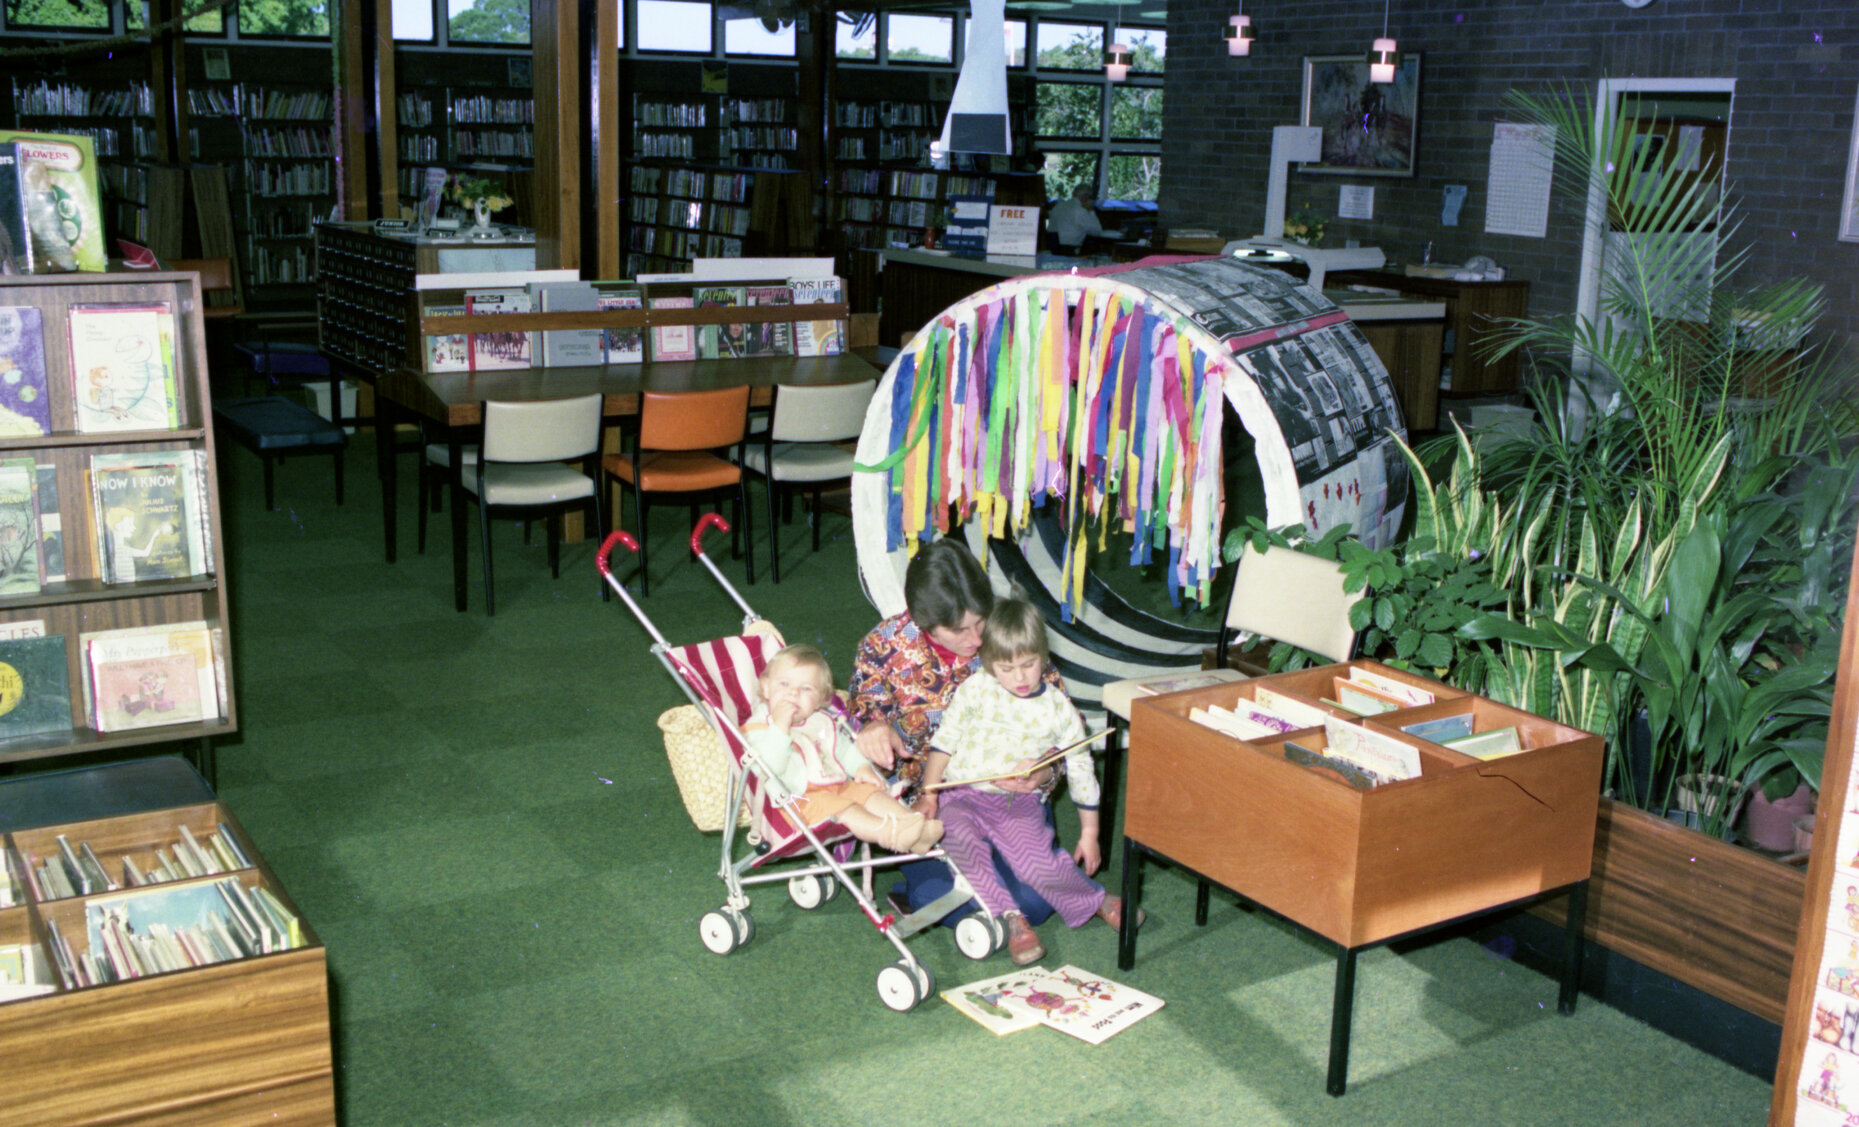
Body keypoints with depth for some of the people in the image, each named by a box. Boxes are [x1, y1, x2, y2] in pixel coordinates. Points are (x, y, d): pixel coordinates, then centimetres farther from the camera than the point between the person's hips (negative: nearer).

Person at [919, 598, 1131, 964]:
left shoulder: (1059, 708, 3)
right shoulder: (975, 691, 1)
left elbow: (1081, 769, 11)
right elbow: (943, 741, 7)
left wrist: (1089, 832, 12)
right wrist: (928, 796, -1)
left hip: (1020, 804, 0)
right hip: (962, 796, 1)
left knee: (1037, 858, -26)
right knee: (962, 842, -32)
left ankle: (1095, 900, -1)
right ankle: (1010, 917, -25)